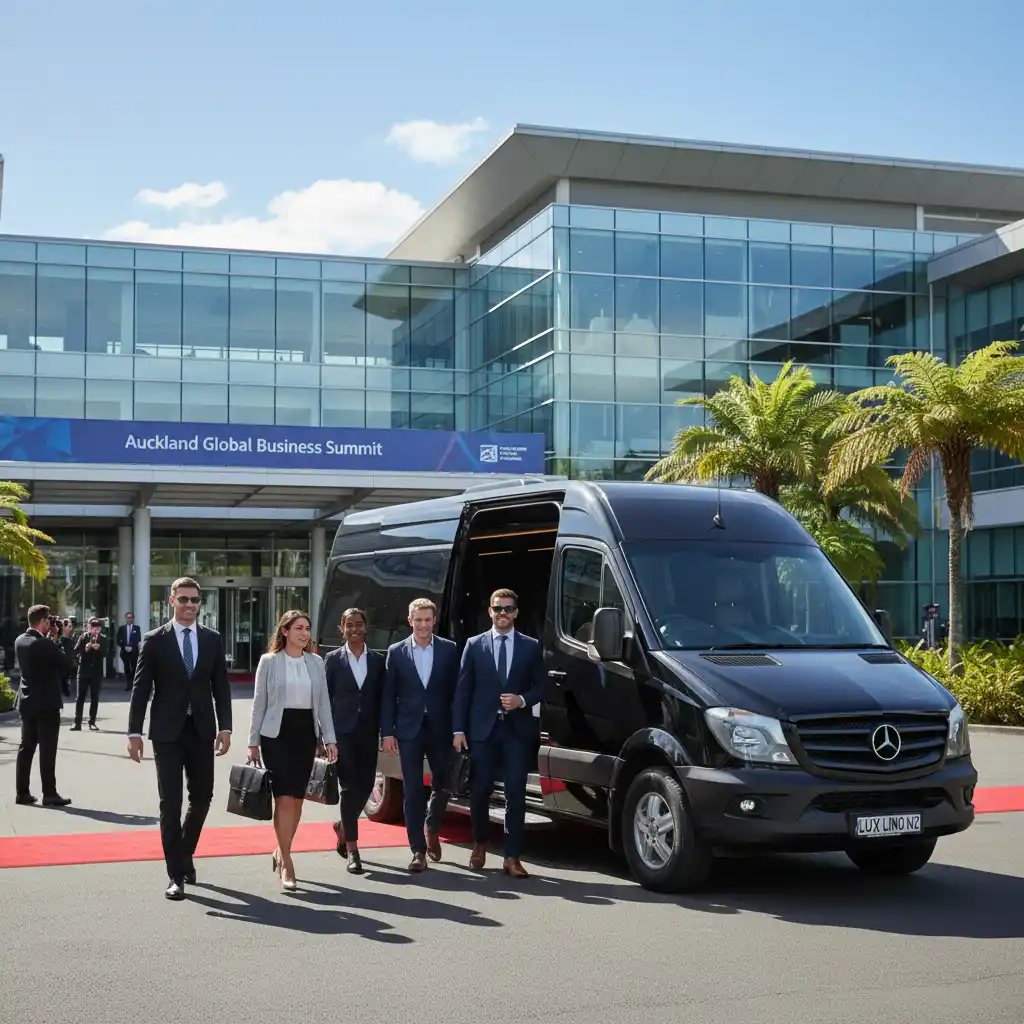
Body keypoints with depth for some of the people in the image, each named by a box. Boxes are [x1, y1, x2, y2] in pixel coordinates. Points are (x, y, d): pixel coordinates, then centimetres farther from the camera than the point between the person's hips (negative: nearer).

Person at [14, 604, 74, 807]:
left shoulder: (20, 641, 4)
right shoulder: (44, 644, -20)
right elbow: (68, 665, -15)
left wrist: (50, 640, 6)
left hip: (27, 701, 8)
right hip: (47, 702, -8)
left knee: (26, 747, 11)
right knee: (47, 750, -4)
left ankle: (22, 792, 14)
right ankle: (49, 794, -2)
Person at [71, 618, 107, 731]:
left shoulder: (102, 639, 6)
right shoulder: (84, 637, 0)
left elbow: (104, 654, -2)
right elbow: (76, 652, -6)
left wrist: (98, 648, -20)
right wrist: (85, 648, -22)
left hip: (97, 672, 2)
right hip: (84, 671, -2)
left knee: (95, 698, 4)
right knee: (80, 697, -1)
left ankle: (92, 722, 10)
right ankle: (77, 723, 0)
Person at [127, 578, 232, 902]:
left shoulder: (213, 639, 6)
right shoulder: (154, 640, -2)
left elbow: (221, 686, 7)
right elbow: (141, 688, -3)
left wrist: (225, 727, -2)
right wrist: (134, 732, -8)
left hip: (202, 730, 3)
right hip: (167, 732, -3)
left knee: (202, 797, 10)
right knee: (170, 802, -2)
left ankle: (184, 854, 33)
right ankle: (175, 873, 4)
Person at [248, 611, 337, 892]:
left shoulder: (316, 662, 8)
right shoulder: (269, 661, 0)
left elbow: (323, 702, 9)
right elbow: (259, 703, 2)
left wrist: (329, 739, 3)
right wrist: (253, 742, 0)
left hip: (305, 733, 4)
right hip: (277, 733, -3)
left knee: (297, 797, 6)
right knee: (284, 797, -8)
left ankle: (281, 851, 24)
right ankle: (286, 863, -3)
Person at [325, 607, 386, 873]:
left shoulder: (378, 661, 8)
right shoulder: (333, 660, 2)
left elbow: (382, 699, 9)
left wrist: (385, 732, 3)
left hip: (368, 733, 3)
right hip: (342, 732, -3)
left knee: (365, 786, 7)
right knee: (350, 788, -5)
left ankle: (343, 827, 35)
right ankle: (352, 850, -1)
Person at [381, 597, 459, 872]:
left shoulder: (449, 650, 2)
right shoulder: (396, 652, 2)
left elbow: (455, 691, 2)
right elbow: (388, 695, 2)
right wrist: (387, 732, -3)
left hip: (440, 728, 1)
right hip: (409, 729, -1)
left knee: (443, 785, 9)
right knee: (413, 791, -1)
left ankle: (431, 829, 36)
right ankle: (418, 850, 4)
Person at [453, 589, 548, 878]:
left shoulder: (531, 646, 8)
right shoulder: (474, 645, 7)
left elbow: (542, 686, 9)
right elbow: (462, 690, 4)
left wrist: (523, 700, -11)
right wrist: (458, 729, -3)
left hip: (518, 729, 0)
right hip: (482, 728, 0)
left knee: (516, 794, -3)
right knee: (479, 791, 6)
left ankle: (512, 857, 2)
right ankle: (479, 845, 28)